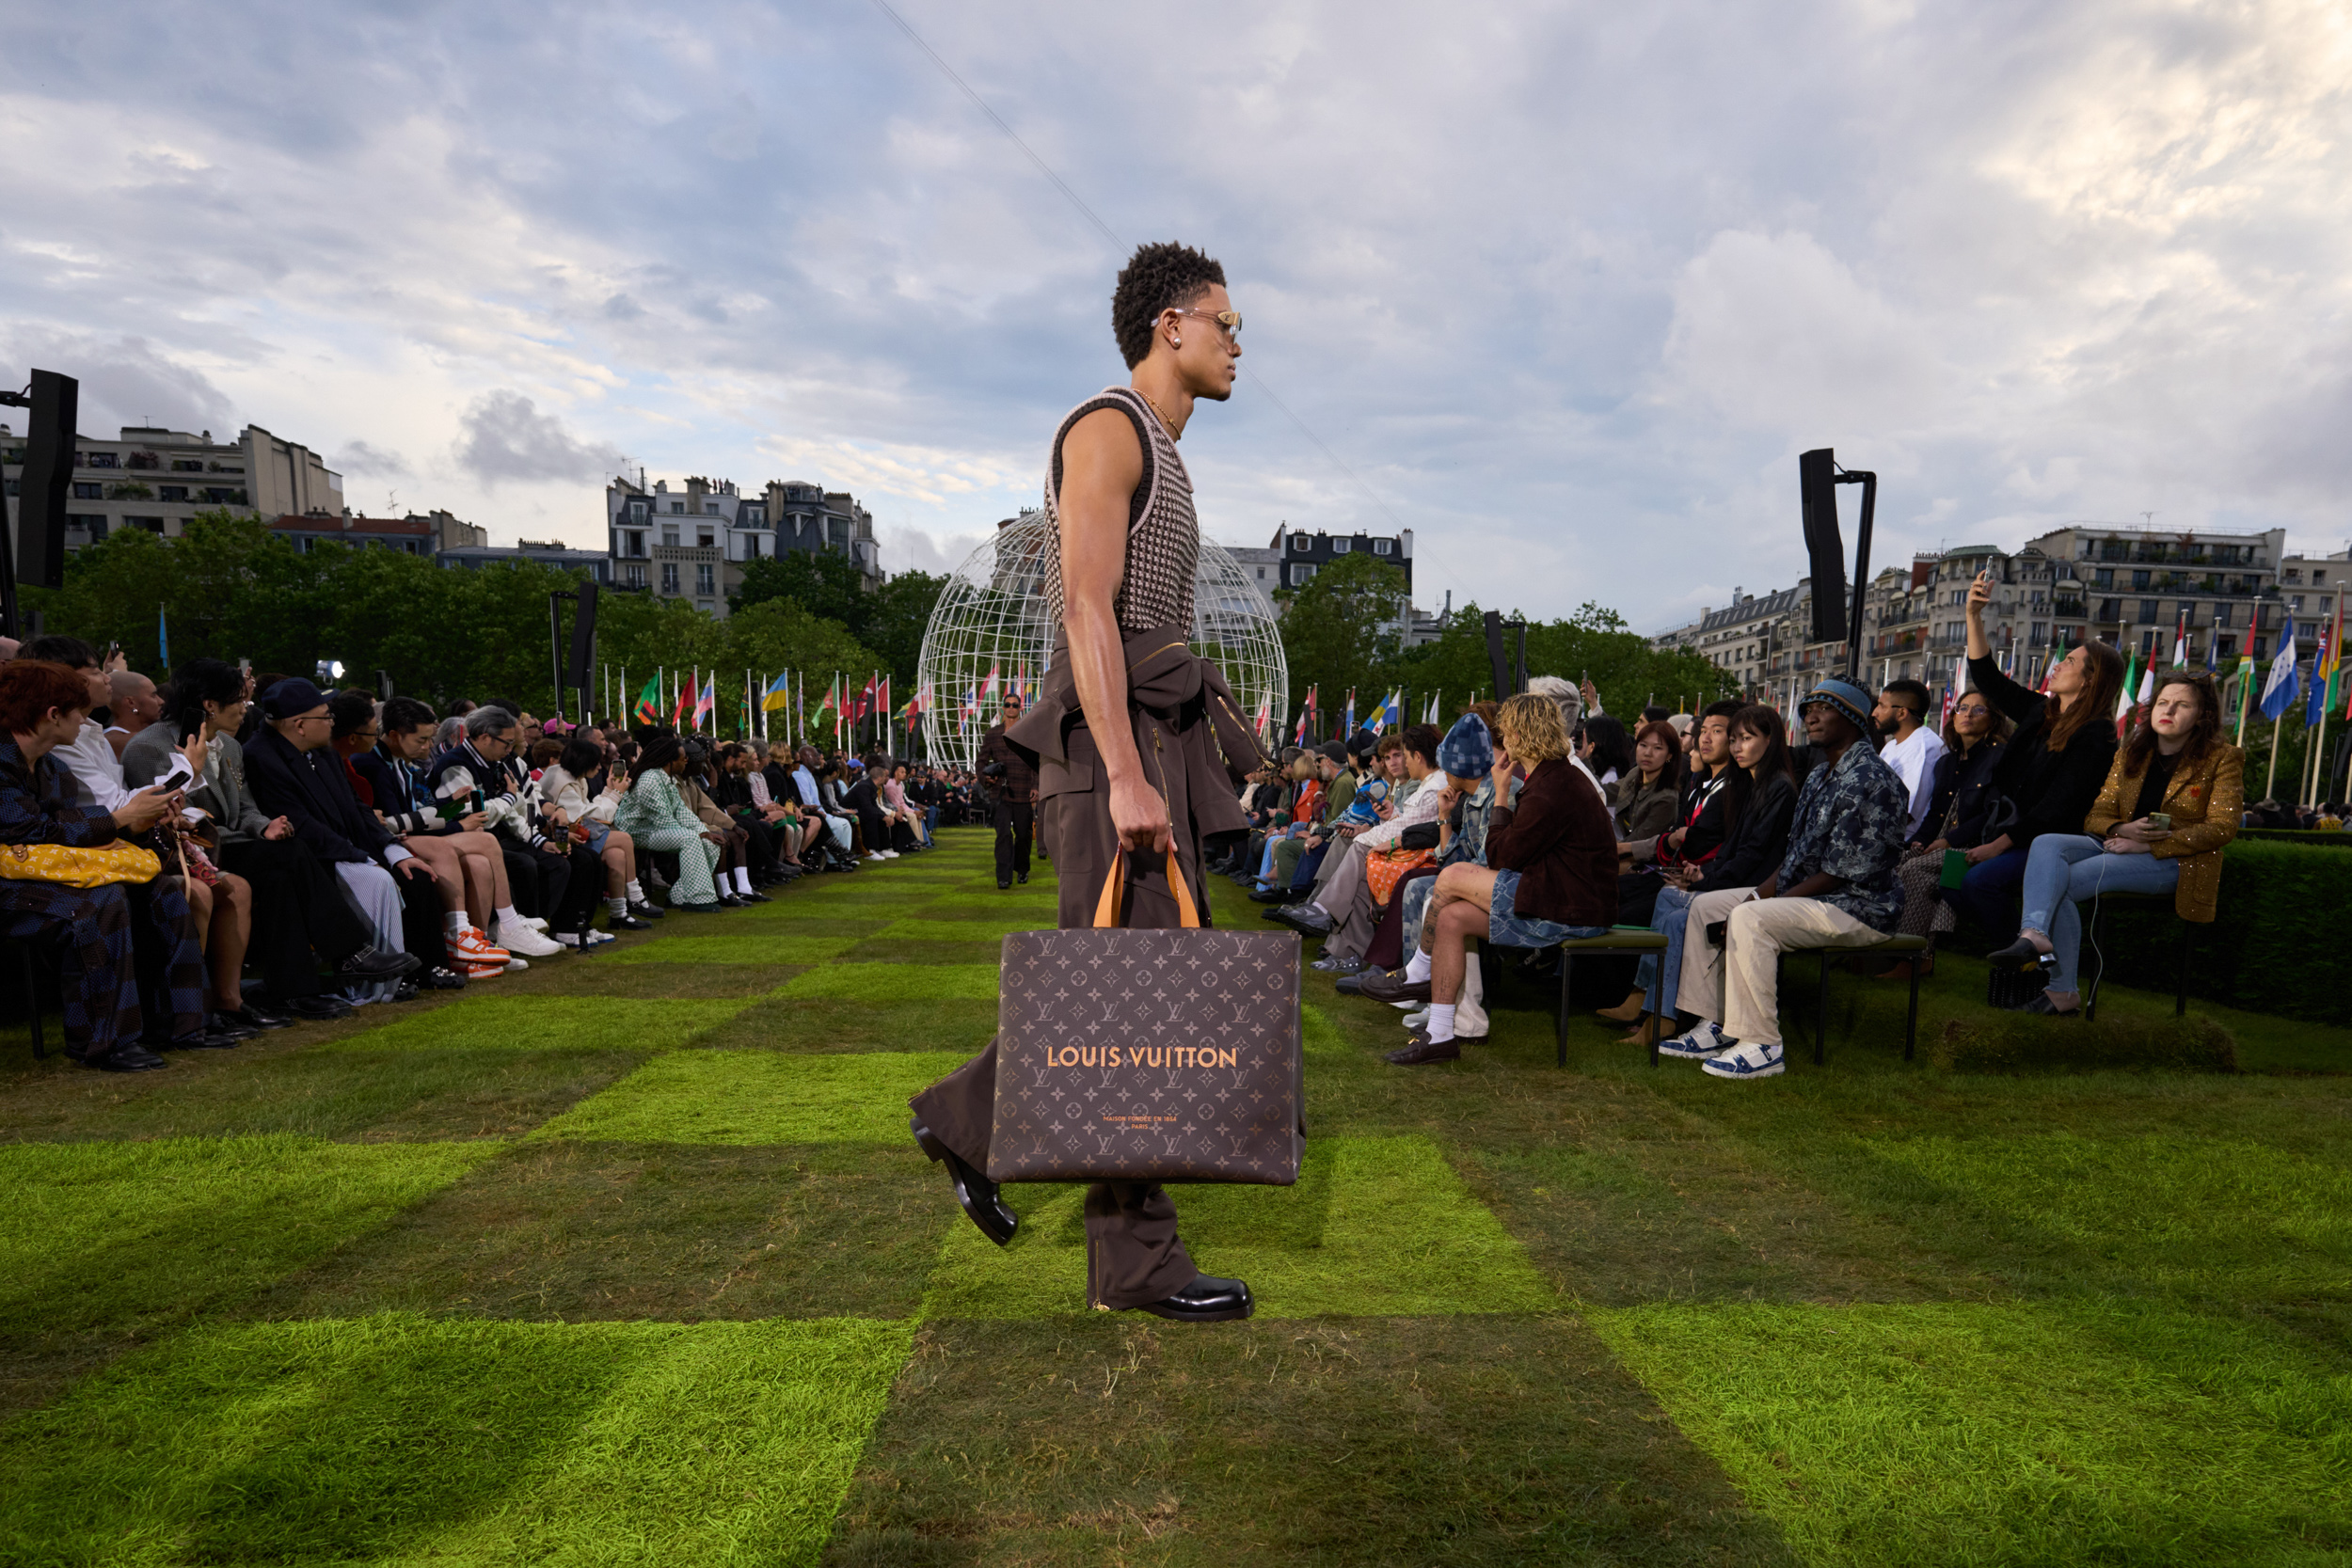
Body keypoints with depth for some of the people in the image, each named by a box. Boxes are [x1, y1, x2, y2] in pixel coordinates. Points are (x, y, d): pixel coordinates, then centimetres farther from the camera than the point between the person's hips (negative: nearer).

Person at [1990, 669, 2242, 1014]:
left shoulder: (2223, 759, 4)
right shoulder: (2130, 754, 19)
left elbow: (2222, 828, -7)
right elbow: (2097, 816, 15)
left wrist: (2147, 845, -15)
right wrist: (2122, 830, -11)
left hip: (2176, 862, -5)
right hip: (2119, 847, 5)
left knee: (2060, 882, -28)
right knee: (2046, 844, -28)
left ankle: (2063, 990, -28)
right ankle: (2034, 933, -46)